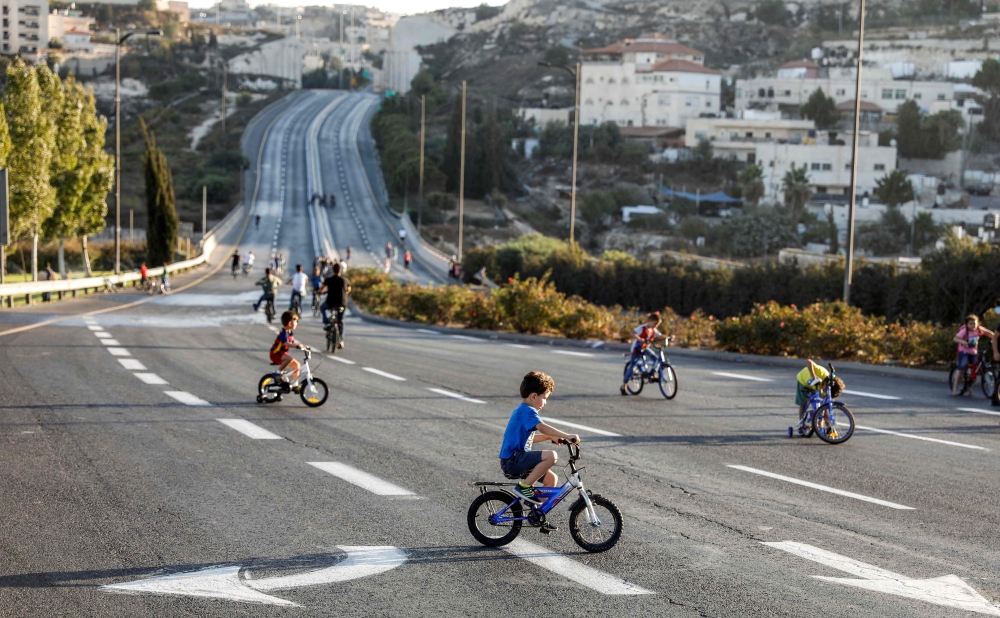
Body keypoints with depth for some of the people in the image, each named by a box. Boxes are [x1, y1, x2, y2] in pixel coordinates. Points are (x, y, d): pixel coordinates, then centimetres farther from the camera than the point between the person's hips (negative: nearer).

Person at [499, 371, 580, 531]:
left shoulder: (521, 411, 20)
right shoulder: (527, 411, -13)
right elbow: (542, 427, -30)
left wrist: (550, 437, 19)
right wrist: (567, 436, -32)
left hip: (514, 460, 11)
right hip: (513, 460, -11)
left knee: (551, 477, 10)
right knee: (551, 456, -24)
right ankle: (523, 486, -16)